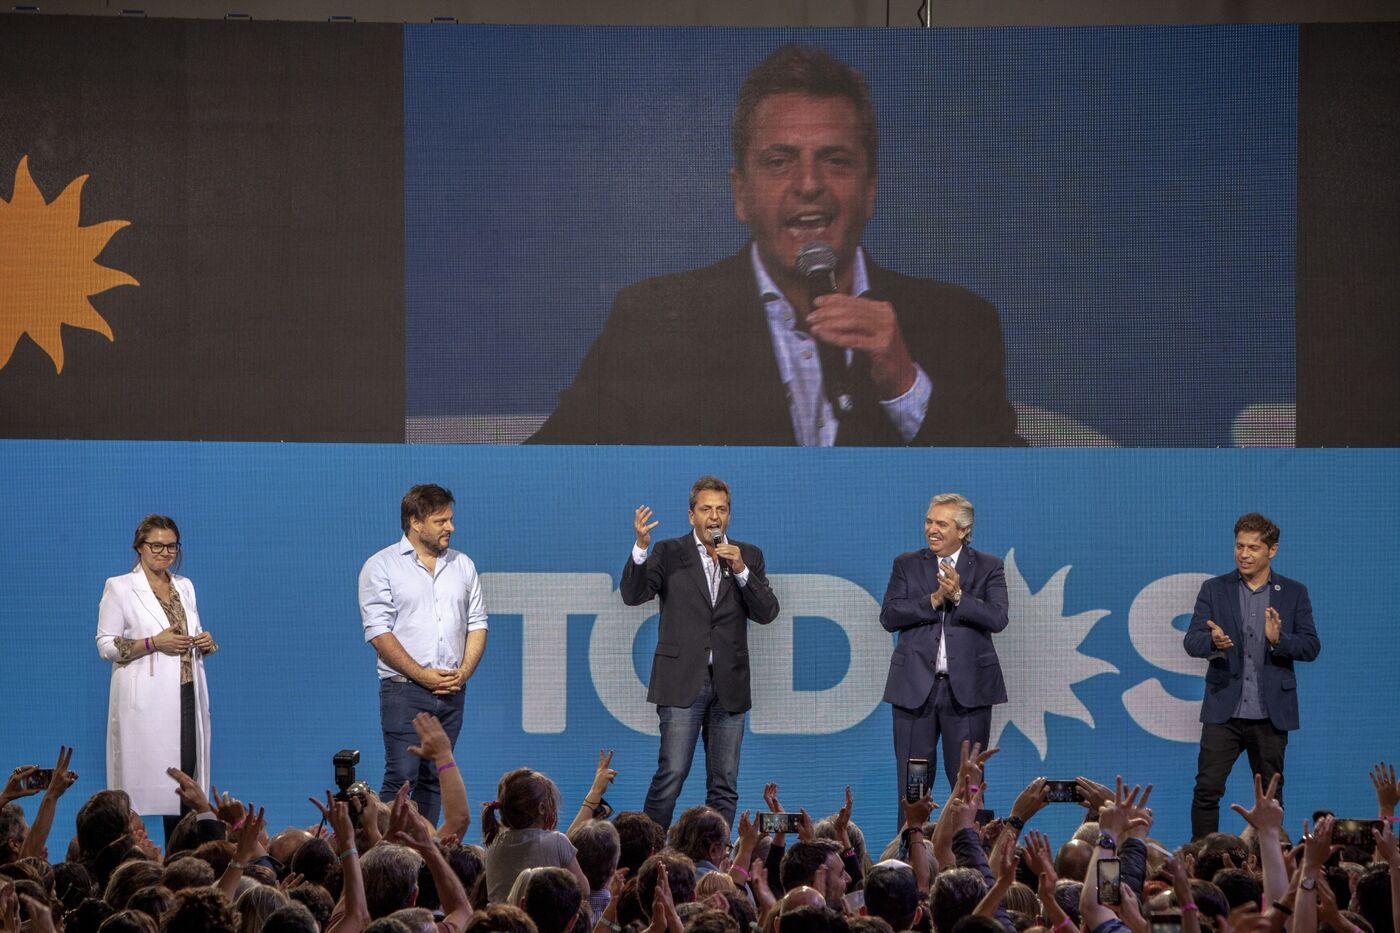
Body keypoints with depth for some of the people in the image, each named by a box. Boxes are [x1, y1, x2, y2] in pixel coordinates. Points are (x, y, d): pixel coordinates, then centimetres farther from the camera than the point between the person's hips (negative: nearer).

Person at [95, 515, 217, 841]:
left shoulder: (184, 586, 15)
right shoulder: (119, 588, -2)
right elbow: (105, 645, -6)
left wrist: (205, 642, 0)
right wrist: (153, 643, -17)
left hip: (186, 696, 5)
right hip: (146, 701, -5)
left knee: (185, 774, 2)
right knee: (145, 779, -7)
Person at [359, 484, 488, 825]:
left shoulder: (462, 566, 14)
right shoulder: (382, 566, -2)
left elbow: (477, 624, 14)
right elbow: (378, 633, -8)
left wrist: (464, 671, -3)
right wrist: (422, 675, -13)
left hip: (451, 691, 5)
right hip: (404, 690, -5)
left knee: (434, 779, 6)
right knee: (402, 777, -12)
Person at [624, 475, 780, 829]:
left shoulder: (749, 556, 11)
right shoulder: (669, 553, 5)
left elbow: (767, 613, 3)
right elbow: (633, 595, -6)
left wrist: (741, 570, -10)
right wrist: (640, 548, -22)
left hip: (729, 687, 3)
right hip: (682, 681, -3)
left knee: (724, 785, 4)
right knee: (671, 774, -10)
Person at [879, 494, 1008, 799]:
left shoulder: (988, 567, 5)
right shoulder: (907, 565, 9)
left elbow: (997, 619, -9)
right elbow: (888, 616, -3)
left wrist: (959, 596, -20)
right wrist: (934, 599, -13)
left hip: (967, 689, -1)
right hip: (915, 687, 1)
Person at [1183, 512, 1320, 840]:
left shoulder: (1294, 593, 5)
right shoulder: (1214, 589, 5)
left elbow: (1311, 647, 0)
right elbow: (1191, 641, -3)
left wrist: (1279, 639, -21)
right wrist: (1213, 642, -26)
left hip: (1270, 714, 0)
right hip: (1223, 711, 0)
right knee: (1207, 790, -5)